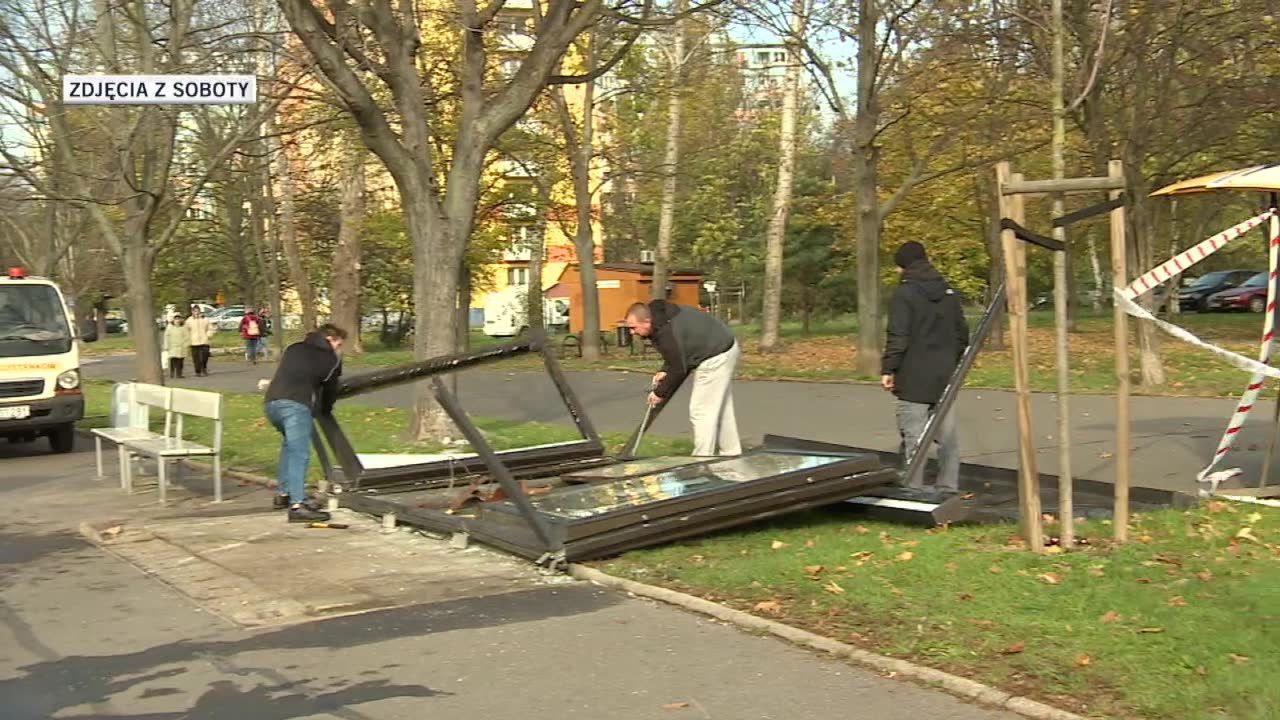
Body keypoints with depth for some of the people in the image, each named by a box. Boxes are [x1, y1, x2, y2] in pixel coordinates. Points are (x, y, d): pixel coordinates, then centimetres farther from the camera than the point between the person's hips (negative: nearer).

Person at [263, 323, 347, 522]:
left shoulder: (293, 349, 28)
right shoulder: (331, 358, 16)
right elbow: (331, 389, 22)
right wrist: (325, 409, 41)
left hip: (271, 401, 6)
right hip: (296, 404, -6)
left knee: (289, 444, 27)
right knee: (299, 453, -8)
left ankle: (282, 493, 31)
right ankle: (297, 505, -18)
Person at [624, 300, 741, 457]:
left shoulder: (666, 332, -30)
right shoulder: (660, 315, 1)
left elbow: (678, 370, -21)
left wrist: (660, 393, -8)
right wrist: (664, 371, 0)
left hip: (716, 357, -11)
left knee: (701, 411, -8)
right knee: (720, 409, 18)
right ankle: (731, 455, 27)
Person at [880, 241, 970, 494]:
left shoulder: (903, 294, -9)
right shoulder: (949, 293, 12)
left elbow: (898, 338, -17)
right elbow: (962, 334, 16)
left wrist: (888, 369, -9)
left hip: (914, 381, -6)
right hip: (945, 379, 6)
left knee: (914, 441, -4)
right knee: (947, 439, 12)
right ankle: (949, 491, 16)